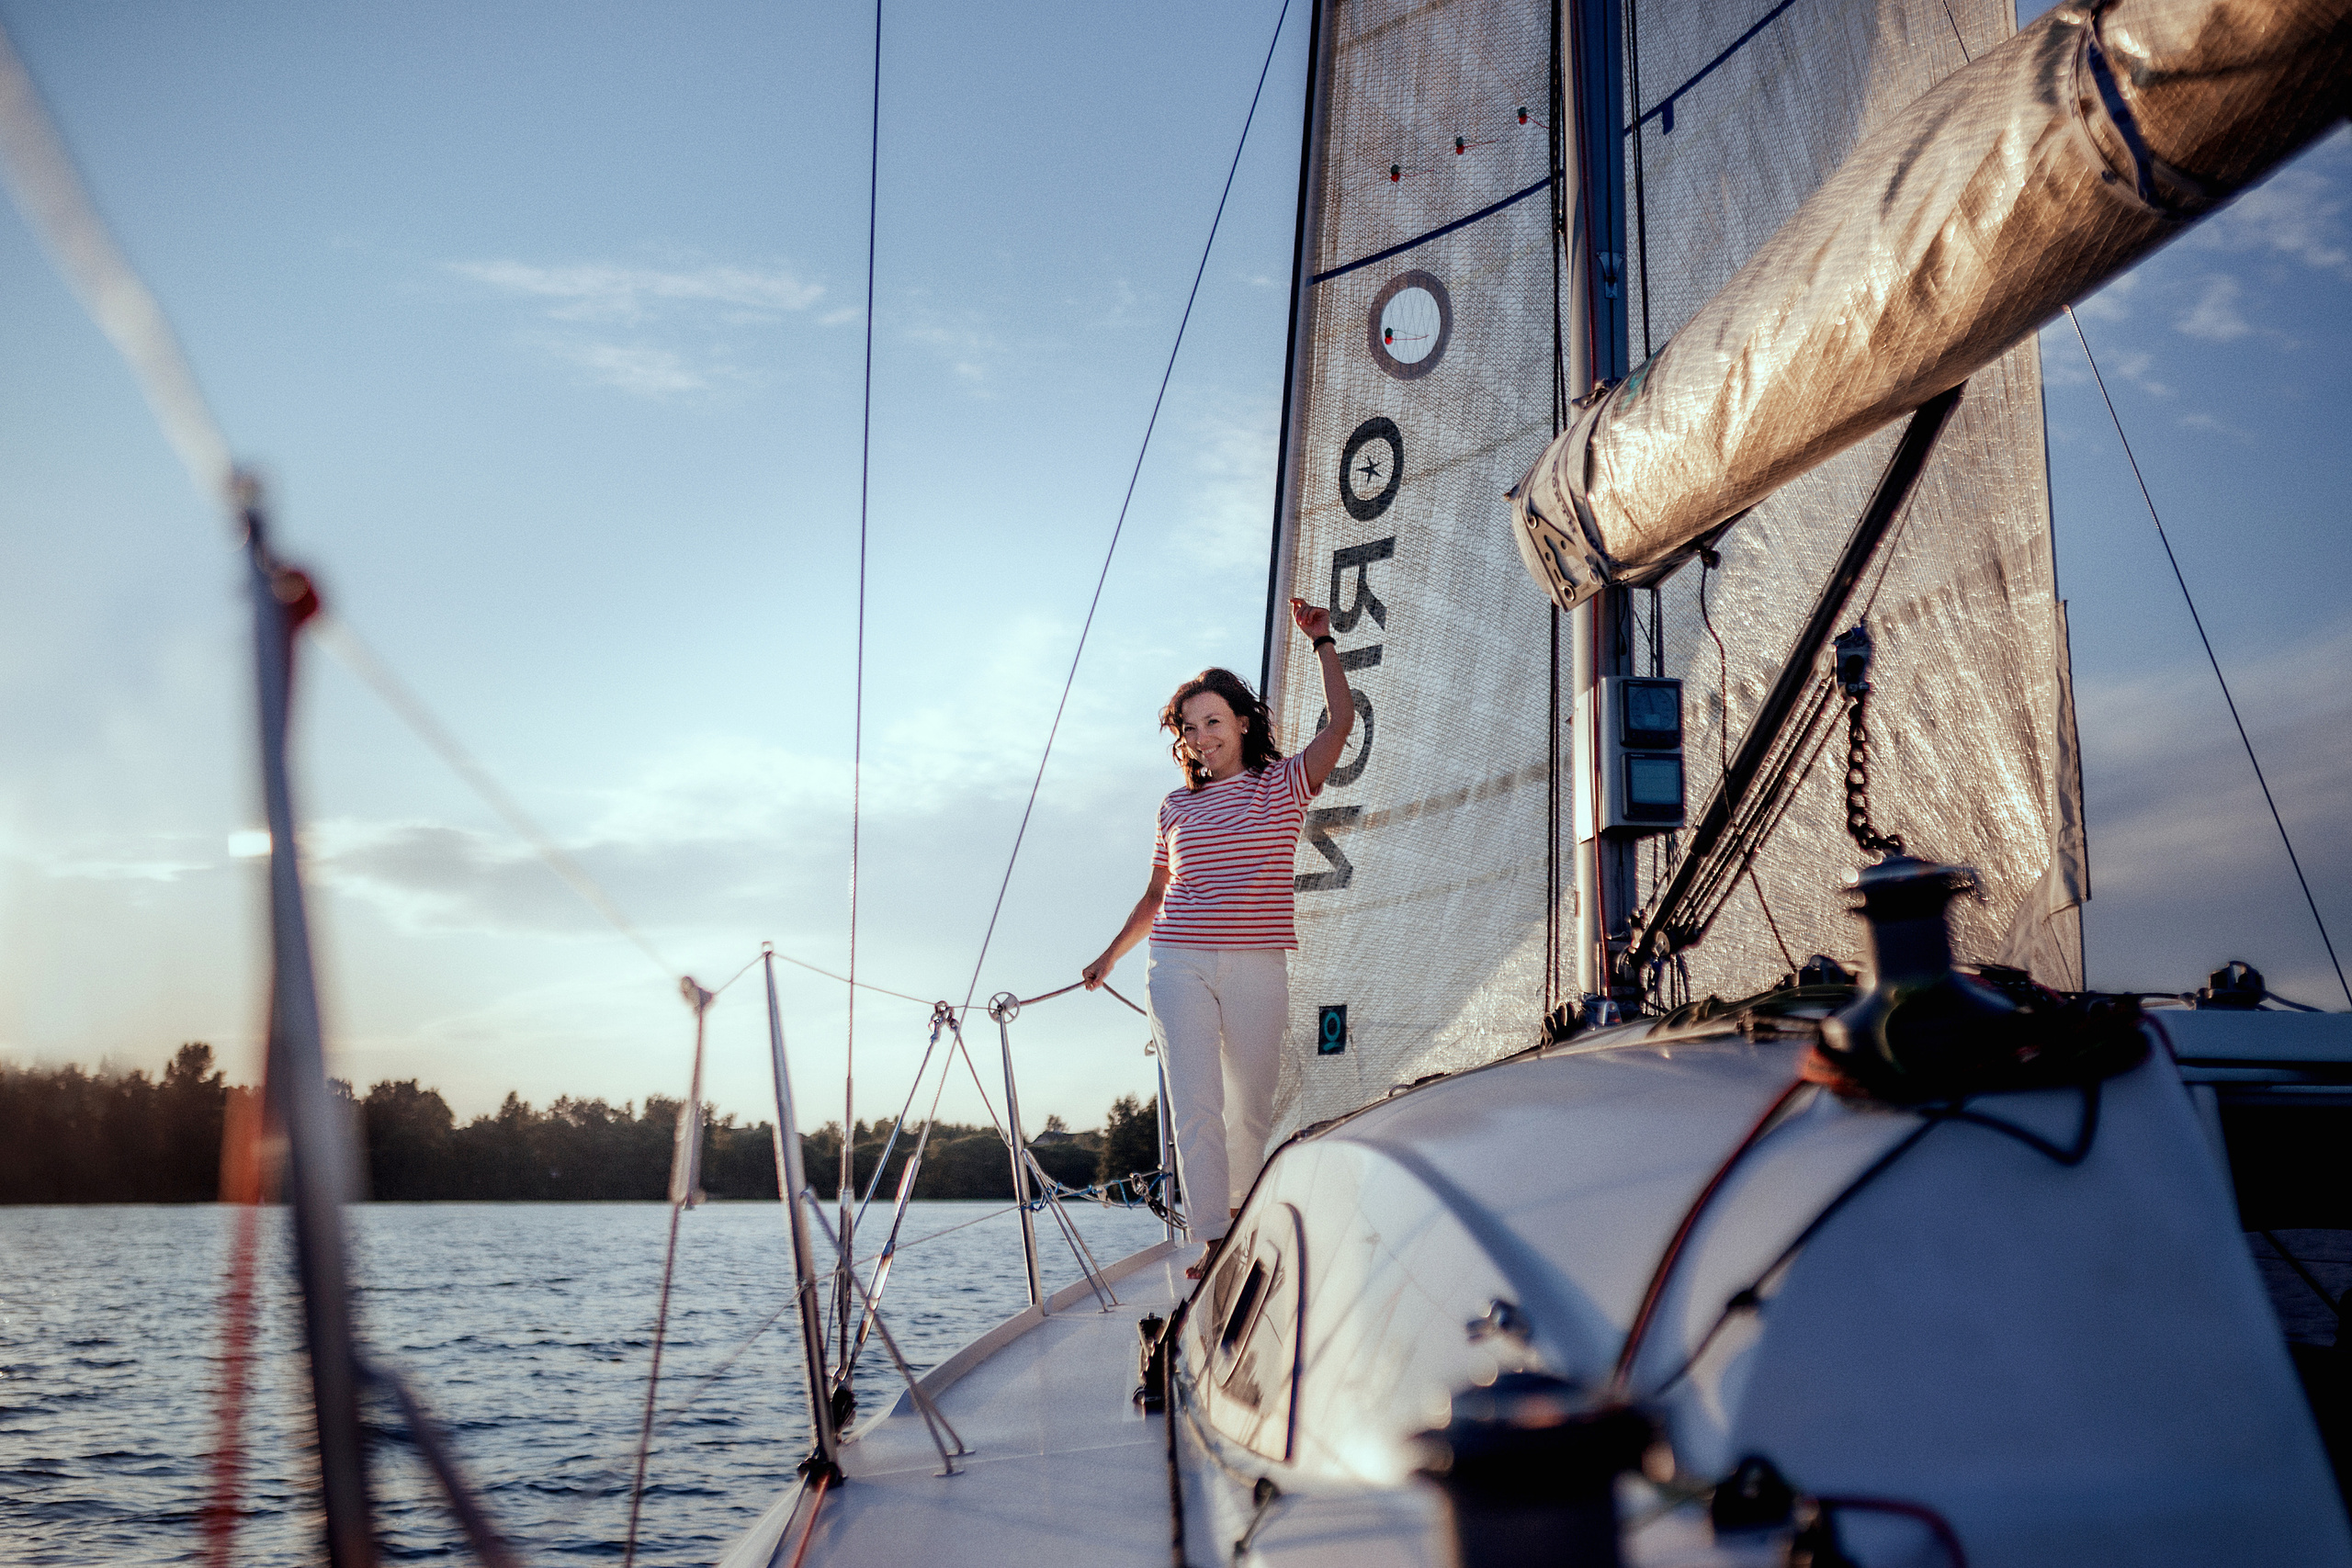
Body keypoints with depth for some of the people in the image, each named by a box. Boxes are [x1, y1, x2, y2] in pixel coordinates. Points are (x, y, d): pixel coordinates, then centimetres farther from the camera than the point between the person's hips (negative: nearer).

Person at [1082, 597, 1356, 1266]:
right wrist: (1112, 953, 28)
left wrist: (1322, 641, -1)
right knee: (1195, 1106, -8)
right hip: (1179, 966, 1)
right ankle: (1211, 1241, -7)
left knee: (1251, 1107, 6)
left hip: (1257, 966, -1)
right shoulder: (1177, 805, 13)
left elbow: (1341, 721, -5)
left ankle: (1242, 1217, 26)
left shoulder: (1283, 786, 6)